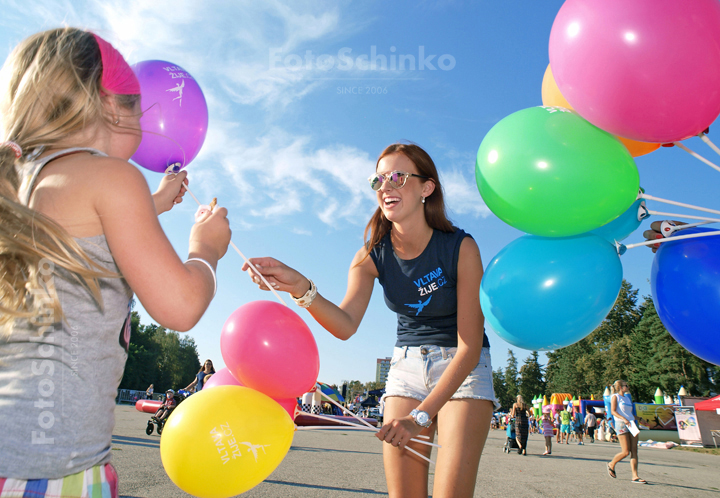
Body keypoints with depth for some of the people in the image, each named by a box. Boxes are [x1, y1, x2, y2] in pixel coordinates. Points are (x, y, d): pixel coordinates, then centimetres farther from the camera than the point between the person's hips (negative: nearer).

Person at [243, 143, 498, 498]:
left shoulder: (460, 247, -19)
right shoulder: (372, 255, -7)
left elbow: (470, 346, -20)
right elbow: (346, 325, -22)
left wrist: (420, 416, -26)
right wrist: (301, 289, -41)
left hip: (461, 366, -3)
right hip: (407, 363, 3)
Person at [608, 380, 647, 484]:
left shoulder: (627, 398, 22)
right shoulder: (615, 397, 0)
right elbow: (613, 411, -10)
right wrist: (624, 419, -23)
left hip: (631, 424, 7)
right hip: (621, 424, -7)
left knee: (634, 451, -2)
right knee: (626, 452, -8)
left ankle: (635, 476, -1)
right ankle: (611, 465, 14)